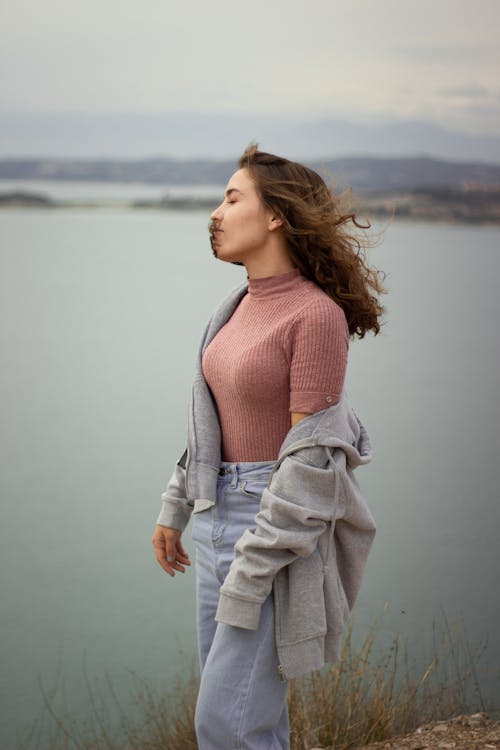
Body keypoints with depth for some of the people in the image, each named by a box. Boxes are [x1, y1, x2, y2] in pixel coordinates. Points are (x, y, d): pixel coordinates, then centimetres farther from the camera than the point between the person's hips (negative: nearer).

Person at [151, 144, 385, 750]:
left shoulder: (317, 315, -17)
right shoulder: (243, 305, 8)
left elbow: (311, 454, -19)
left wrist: (252, 572, -19)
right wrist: (175, 508, 19)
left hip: (283, 529, -8)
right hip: (222, 514, 8)